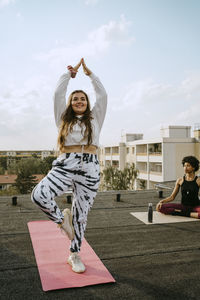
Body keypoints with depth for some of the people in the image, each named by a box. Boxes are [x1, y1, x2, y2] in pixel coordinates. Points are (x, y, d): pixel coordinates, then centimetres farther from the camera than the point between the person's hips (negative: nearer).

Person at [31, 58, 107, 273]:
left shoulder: (95, 118, 19)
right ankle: (61, 219, 5)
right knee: (39, 195, -26)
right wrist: (70, 73, 24)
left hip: (90, 168, 1)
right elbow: (58, 94, 14)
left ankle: (74, 255, 23)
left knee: (81, 214, 3)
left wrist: (89, 73, 19)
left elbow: (102, 95, 13)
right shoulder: (64, 118, 18)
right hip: (65, 165, 0)